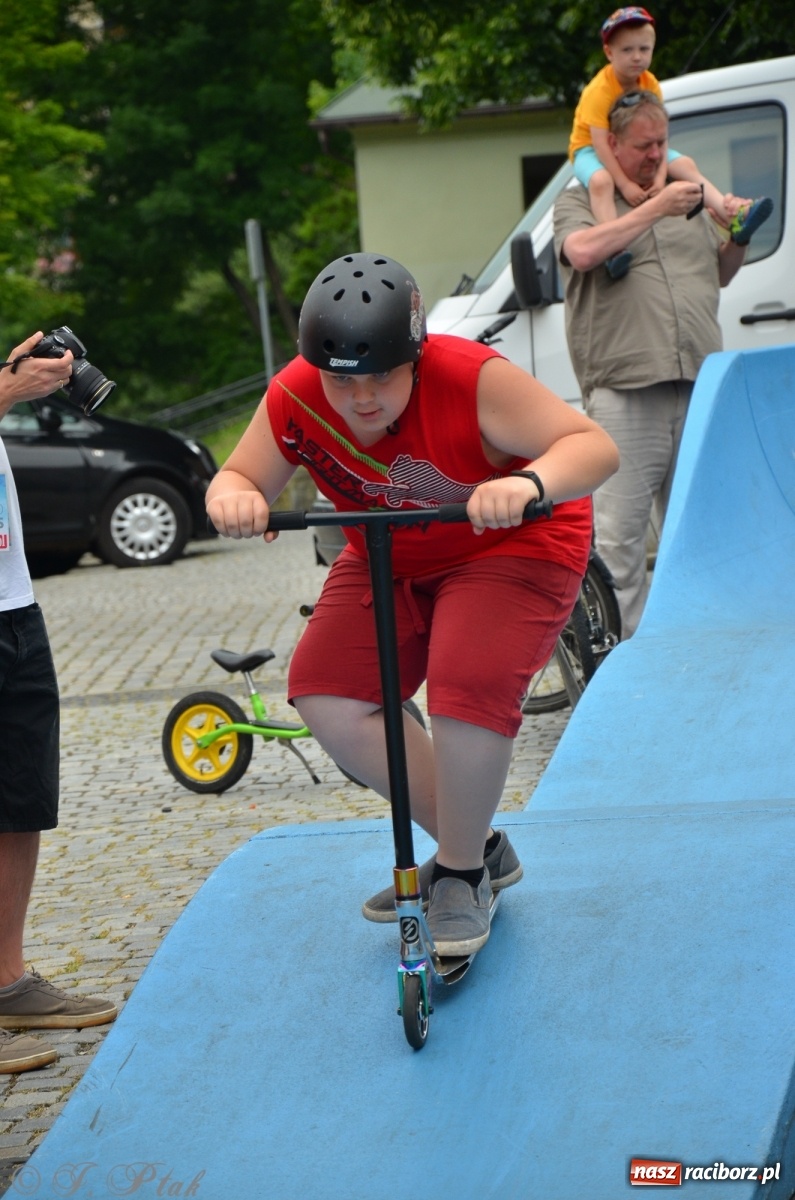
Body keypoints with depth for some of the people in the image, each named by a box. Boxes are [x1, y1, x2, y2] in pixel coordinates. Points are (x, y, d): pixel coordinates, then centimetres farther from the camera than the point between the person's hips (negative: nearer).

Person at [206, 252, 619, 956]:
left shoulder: (470, 379, -31)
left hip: (511, 548, -5)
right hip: (389, 561, 5)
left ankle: (462, 877, -1)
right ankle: (479, 845, 6)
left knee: (469, 693, -28)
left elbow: (594, 447, -32)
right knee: (326, 695, -11)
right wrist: (233, 498, -34)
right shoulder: (295, 400, -18)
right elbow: (241, 475, -8)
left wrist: (529, 484, -54)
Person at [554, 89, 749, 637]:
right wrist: (654, 208, -13)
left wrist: (737, 238, 9)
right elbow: (582, 251, -14)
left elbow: (720, 275, 30)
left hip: (698, 389, 5)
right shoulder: (580, 200, 8)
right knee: (619, 536, -8)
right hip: (625, 392, -5)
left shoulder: (687, 198, 23)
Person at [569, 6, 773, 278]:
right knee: (600, 181, -39)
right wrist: (624, 184, -36)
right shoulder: (600, 90, -26)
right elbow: (600, 143, -30)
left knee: (685, 164, -7)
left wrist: (660, 176, -28)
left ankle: (733, 219, -15)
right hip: (589, 148, -6)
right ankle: (615, 248, -54)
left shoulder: (650, 85, -7)